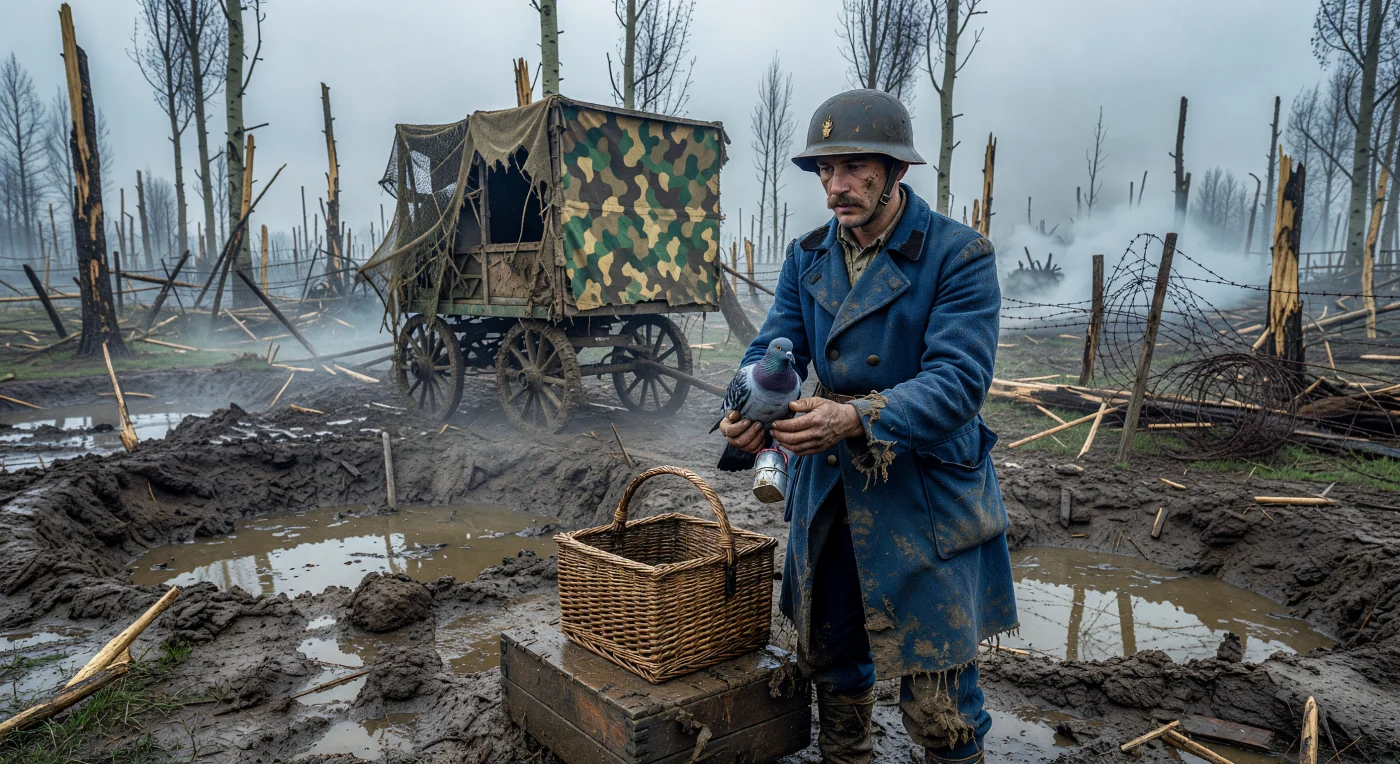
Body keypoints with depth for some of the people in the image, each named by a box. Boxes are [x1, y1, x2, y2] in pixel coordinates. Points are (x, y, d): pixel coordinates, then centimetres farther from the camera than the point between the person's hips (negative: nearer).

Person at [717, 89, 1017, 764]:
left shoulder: (959, 256, -14)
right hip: (827, 487, 6)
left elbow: (958, 380, -23)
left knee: (935, 695, 1)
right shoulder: (807, 257, 5)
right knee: (829, 657, 22)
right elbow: (775, 347, -1)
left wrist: (857, 417, -37)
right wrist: (750, 410, -23)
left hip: (925, 497, -5)